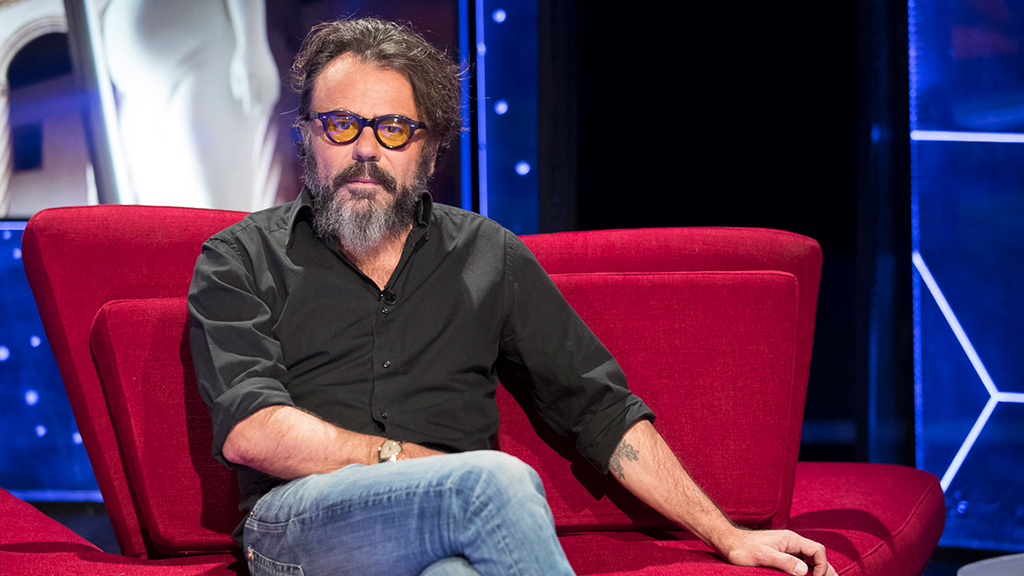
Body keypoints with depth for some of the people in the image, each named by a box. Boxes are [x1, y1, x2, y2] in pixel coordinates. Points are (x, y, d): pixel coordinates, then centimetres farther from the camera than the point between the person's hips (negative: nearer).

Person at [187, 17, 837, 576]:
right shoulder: (242, 259, 14)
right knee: (495, 479, -32)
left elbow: (601, 409, 20)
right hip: (298, 519, -1)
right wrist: (407, 460, -9)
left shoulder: (489, 256, 21)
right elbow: (248, 430, -3)